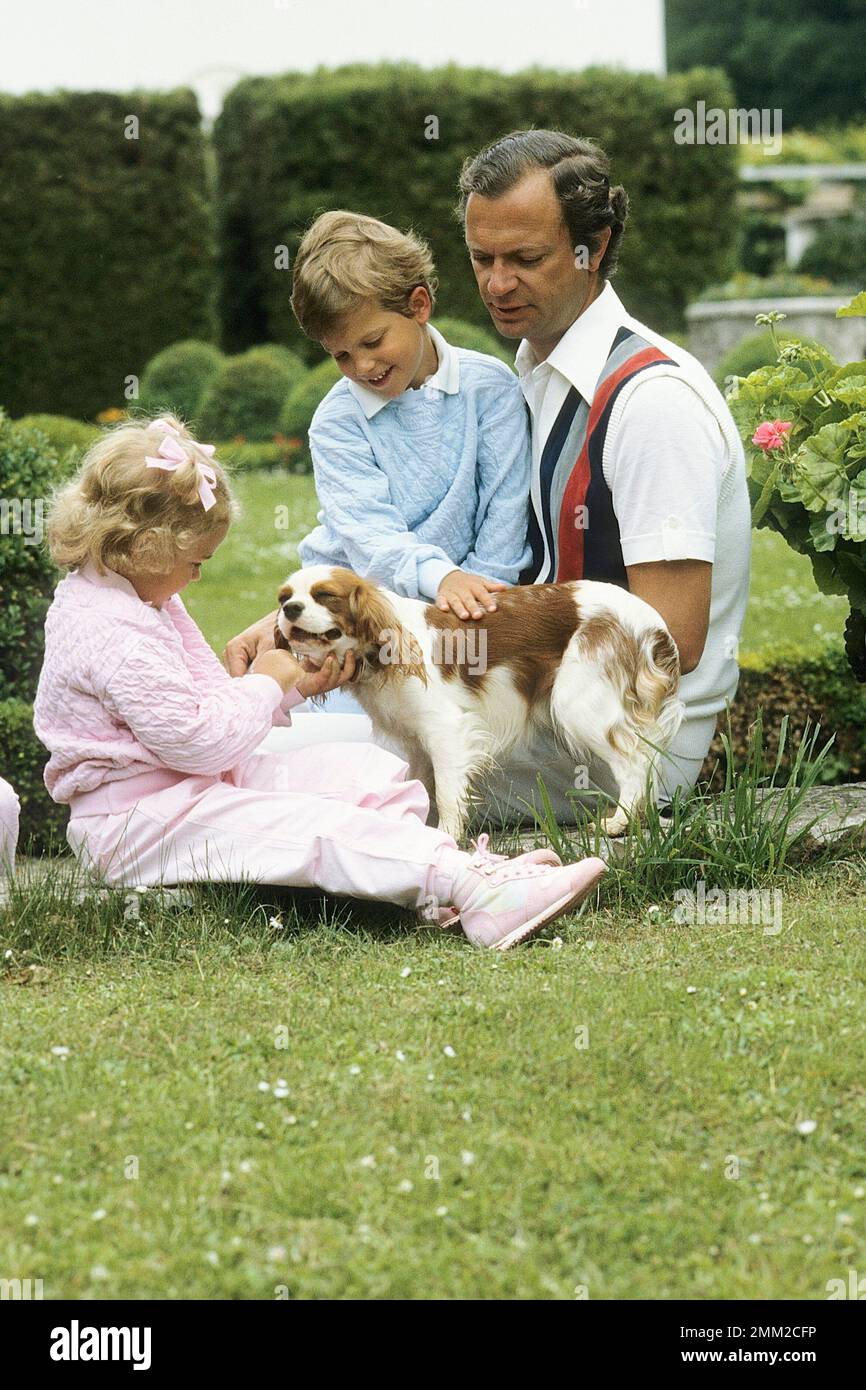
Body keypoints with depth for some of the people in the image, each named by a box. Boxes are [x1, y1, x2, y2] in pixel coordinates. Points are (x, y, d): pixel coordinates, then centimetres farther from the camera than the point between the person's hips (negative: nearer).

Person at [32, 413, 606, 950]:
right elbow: (196, 738, -25)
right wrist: (266, 684, -8)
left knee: (364, 769, -1)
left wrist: (294, 685, 8)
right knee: (324, 830, -29)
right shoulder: (108, 630, -21)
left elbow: (206, 702, 23)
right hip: (135, 822, -11)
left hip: (200, 785, 11)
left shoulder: (145, 601, 15)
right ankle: (471, 888, -46)